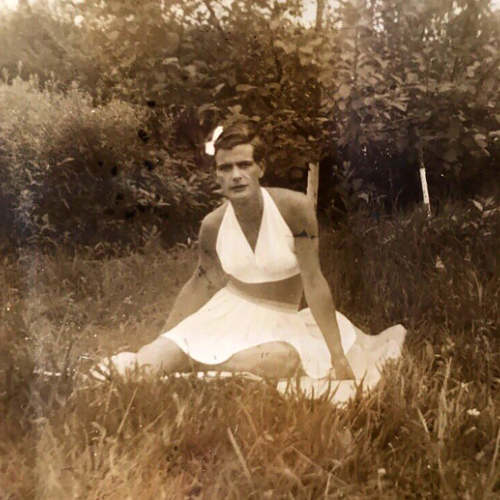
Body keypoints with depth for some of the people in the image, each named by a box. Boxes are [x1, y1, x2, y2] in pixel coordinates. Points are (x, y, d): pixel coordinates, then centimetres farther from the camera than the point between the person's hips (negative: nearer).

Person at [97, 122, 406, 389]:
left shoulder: (294, 208, -18)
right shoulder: (212, 226, -8)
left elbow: (314, 283, -16)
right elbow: (201, 284, 7)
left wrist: (339, 356, -15)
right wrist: (163, 344, 10)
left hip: (283, 321, 0)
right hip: (230, 314, 0)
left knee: (286, 358, -38)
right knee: (150, 363, -24)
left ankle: (190, 363, -21)